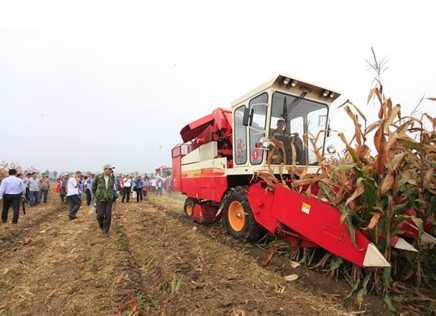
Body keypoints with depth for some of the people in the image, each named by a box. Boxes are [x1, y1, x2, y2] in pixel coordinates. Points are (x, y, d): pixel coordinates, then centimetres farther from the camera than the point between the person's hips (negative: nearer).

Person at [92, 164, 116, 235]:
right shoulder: (98, 177, -10)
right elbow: (94, 187, 5)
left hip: (109, 198, 2)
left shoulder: (112, 177, -3)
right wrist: (96, 194, 12)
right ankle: (101, 226, 32)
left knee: (108, 215, 1)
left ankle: (105, 230, 16)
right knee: (100, 214, 1)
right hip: (100, 198, -2)